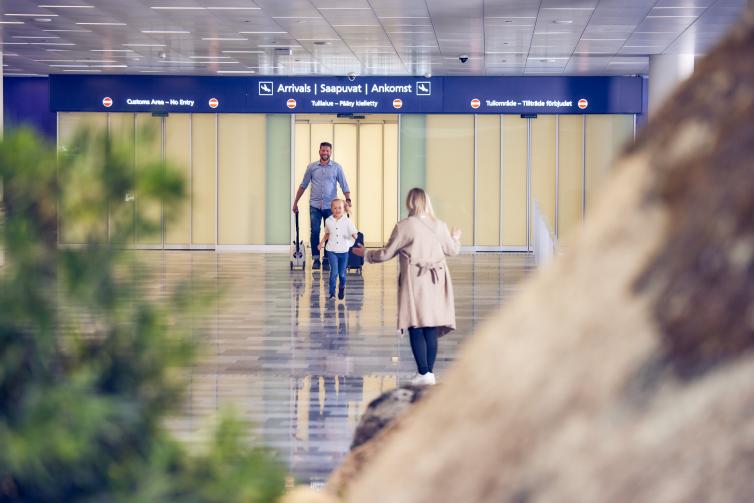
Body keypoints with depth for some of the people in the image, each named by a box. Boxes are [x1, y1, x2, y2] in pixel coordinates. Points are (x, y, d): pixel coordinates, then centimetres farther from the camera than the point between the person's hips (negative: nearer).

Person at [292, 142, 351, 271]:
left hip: (330, 206, 0)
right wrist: (295, 202, 10)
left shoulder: (337, 167, 3)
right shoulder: (311, 167, 7)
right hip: (315, 206, 0)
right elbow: (303, 185, 12)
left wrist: (348, 199, -17)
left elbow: (344, 185, -1)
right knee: (315, 232, -6)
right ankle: (316, 259, 2)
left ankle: (327, 260, 8)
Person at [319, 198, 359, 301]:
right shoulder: (328, 221, 1)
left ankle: (342, 288, 39)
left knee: (342, 273, 10)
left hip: (343, 250, 0)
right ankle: (332, 293, -6)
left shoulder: (347, 221, -6)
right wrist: (322, 242, 9)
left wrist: (354, 237, -29)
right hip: (331, 251, 0)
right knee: (334, 272, -13)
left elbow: (354, 234, -7)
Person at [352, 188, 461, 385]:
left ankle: (423, 373, -6)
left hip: (415, 283, -4)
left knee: (416, 330, -2)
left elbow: (386, 253, -2)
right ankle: (430, 371, 10)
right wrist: (456, 238, 41)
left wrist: (365, 253, 16)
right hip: (435, 284, 5)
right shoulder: (440, 226, 4)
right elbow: (452, 250, 18)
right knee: (431, 331, 8)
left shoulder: (404, 227, -9)